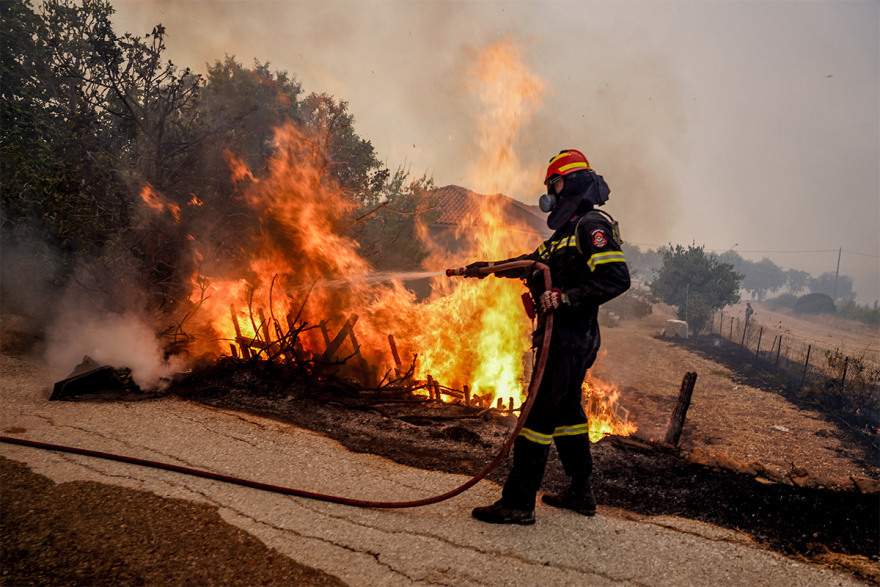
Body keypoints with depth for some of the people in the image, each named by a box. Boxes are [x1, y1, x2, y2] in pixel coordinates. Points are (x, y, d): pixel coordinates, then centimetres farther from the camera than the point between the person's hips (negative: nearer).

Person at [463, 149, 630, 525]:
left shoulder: (592, 227, -13)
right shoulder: (568, 230, 19)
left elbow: (617, 278, -24)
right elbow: (534, 262, 32)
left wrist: (566, 298, -27)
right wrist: (489, 267, 30)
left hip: (570, 341, -10)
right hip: (566, 338, 10)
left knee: (539, 415, -8)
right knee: (566, 412, 17)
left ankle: (518, 503, -3)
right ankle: (581, 493, 29)